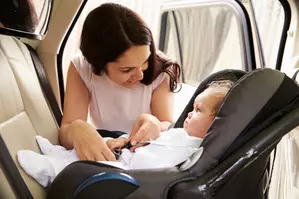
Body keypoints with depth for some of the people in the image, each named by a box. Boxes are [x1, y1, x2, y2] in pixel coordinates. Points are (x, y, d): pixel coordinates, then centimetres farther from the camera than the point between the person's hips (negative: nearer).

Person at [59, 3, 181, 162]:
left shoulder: (160, 70, -17)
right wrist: (76, 129, -42)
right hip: (103, 155, 1)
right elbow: (66, 133, -21)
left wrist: (154, 125, -36)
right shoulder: (81, 69, -15)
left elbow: (168, 127, -15)